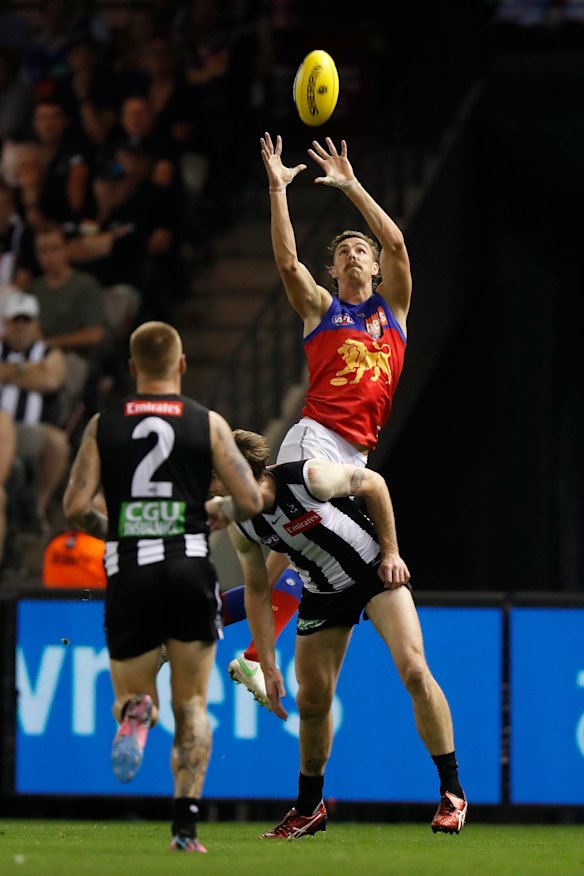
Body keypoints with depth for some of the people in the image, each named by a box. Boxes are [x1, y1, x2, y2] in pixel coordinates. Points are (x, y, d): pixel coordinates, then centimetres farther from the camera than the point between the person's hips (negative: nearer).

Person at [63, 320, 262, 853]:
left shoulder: (103, 426, 5)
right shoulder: (208, 423, 2)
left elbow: (75, 507, -2)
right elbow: (250, 501, -1)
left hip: (128, 571, 0)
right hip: (190, 568, 0)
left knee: (130, 694, 14)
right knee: (191, 705, 12)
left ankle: (135, 712, -25)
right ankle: (185, 824, -2)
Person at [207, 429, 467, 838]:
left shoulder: (309, 478, -29)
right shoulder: (242, 528, -13)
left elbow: (373, 483, -11)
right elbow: (257, 592, 0)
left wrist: (390, 551, -9)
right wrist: (268, 666, -3)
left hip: (375, 570, -5)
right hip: (323, 593, 5)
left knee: (414, 670, -19)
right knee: (312, 700, 3)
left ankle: (452, 792, -10)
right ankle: (309, 807, 25)